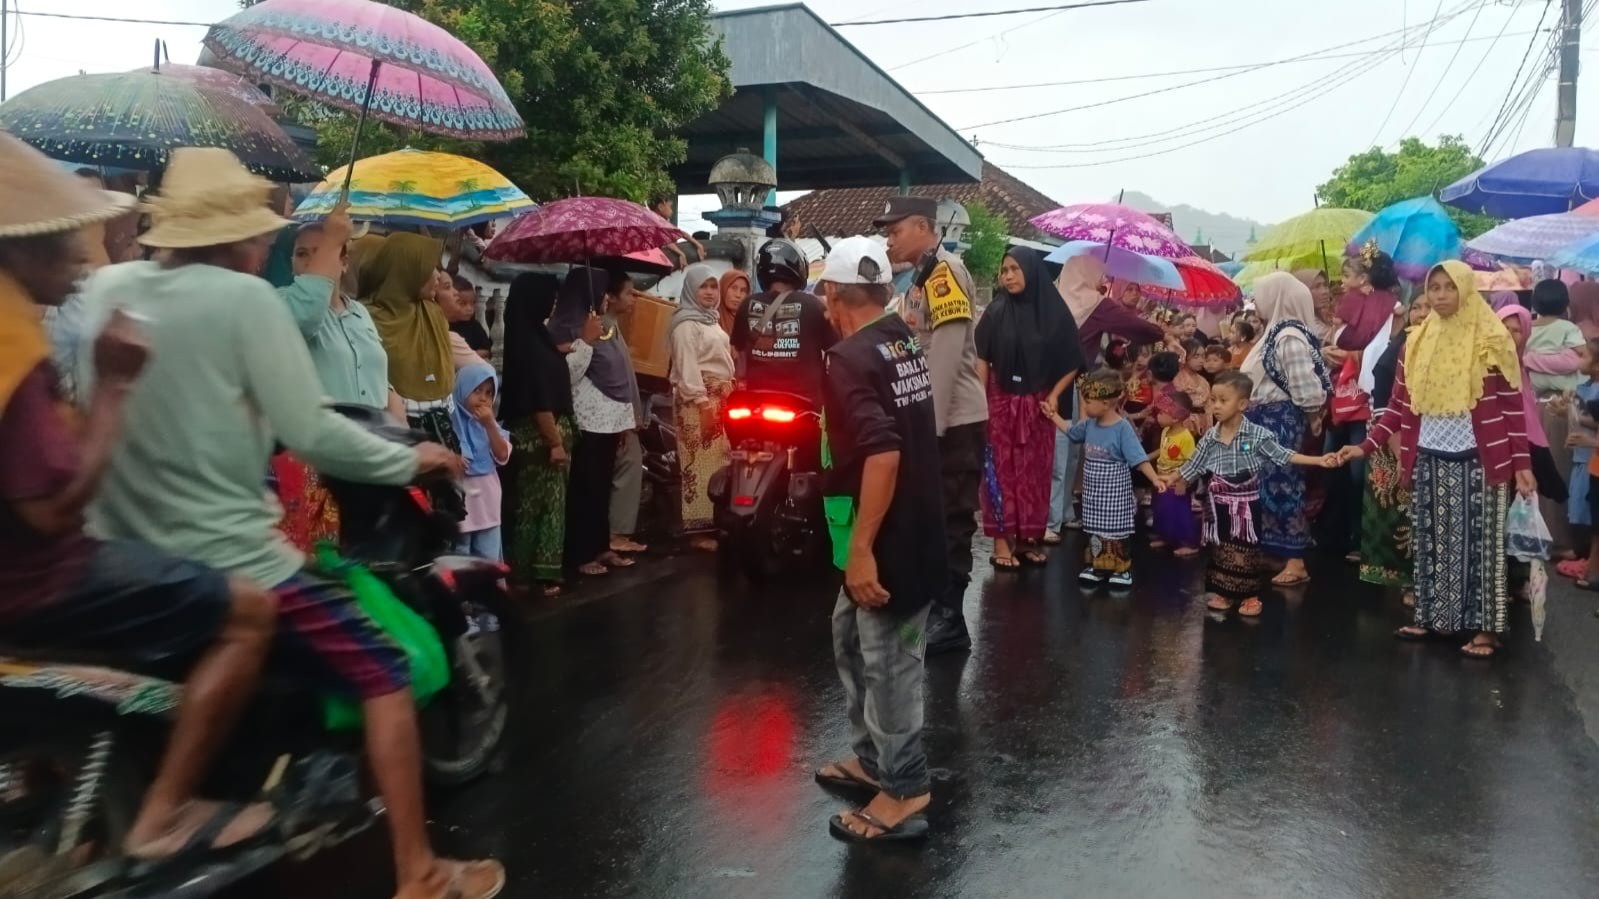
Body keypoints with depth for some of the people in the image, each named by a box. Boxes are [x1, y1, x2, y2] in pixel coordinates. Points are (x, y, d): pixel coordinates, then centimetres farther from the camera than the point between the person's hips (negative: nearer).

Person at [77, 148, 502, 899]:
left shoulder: (103, 288, 6)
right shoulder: (242, 297, -12)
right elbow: (308, 433, -15)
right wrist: (410, 459, -2)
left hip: (116, 561, 7)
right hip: (226, 561, -7)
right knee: (382, 673, 3)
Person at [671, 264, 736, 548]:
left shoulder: (711, 319, 20)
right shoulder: (687, 323, -9)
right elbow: (687, 367, -16)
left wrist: (726, 396, 16)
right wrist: (703, 404, -22)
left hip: (719, 397, 9)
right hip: (699, 398, -9)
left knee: (719, 462, 8)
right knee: (702, 463, -10)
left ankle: (714, 524, 13)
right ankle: (700, 530, -8)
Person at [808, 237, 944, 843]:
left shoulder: (851, 358, -19)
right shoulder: (905, 342, 8)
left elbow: (882, 453, -30)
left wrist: (861, 548, -28)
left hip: (890, 540, -9)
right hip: (916, 529, 9)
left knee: (889, 663, 3)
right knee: (853, 641, 23)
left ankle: (904, 796, 18)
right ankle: (874, 760, 36)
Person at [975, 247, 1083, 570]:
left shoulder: (1055, 312, -1)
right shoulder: (996, 312, 0)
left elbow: (1073, 362, 3)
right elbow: (982, 360, -1)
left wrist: (1054, 395, -7)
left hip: (1038, 405, 1)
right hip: (1001, 402, -1)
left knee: (1035, 472, 6)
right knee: (1002, 469, -1)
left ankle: (1029, 538, 17)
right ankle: (1002, 540, 4)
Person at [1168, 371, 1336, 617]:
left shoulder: (1258, 435, -12)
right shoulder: (1210, 438, -3)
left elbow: (1284, 456, -12)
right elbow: (1192, 467, 9)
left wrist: (1318, 461, -19)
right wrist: (1174, 480, 14)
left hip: (1246, 504, -3)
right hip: (1218, 505, 3)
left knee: (1246, 550, 5)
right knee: (1220, 550, 10)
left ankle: (1251, 595, 18)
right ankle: (1224, 593, 23)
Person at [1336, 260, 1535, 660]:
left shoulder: (1492, 339, -5)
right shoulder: (1418, 341, 6)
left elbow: (1512, 406, -5)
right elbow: (1400, 404, 7)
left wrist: (1522, 463, -9)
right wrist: (1367, 445, -1)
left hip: (1478, 459, -4)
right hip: (1428, 458, 4)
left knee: (1479, 542, 2)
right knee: (1431, 540, 10)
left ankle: (1485, 627, 9)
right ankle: (1430, 616, 19)